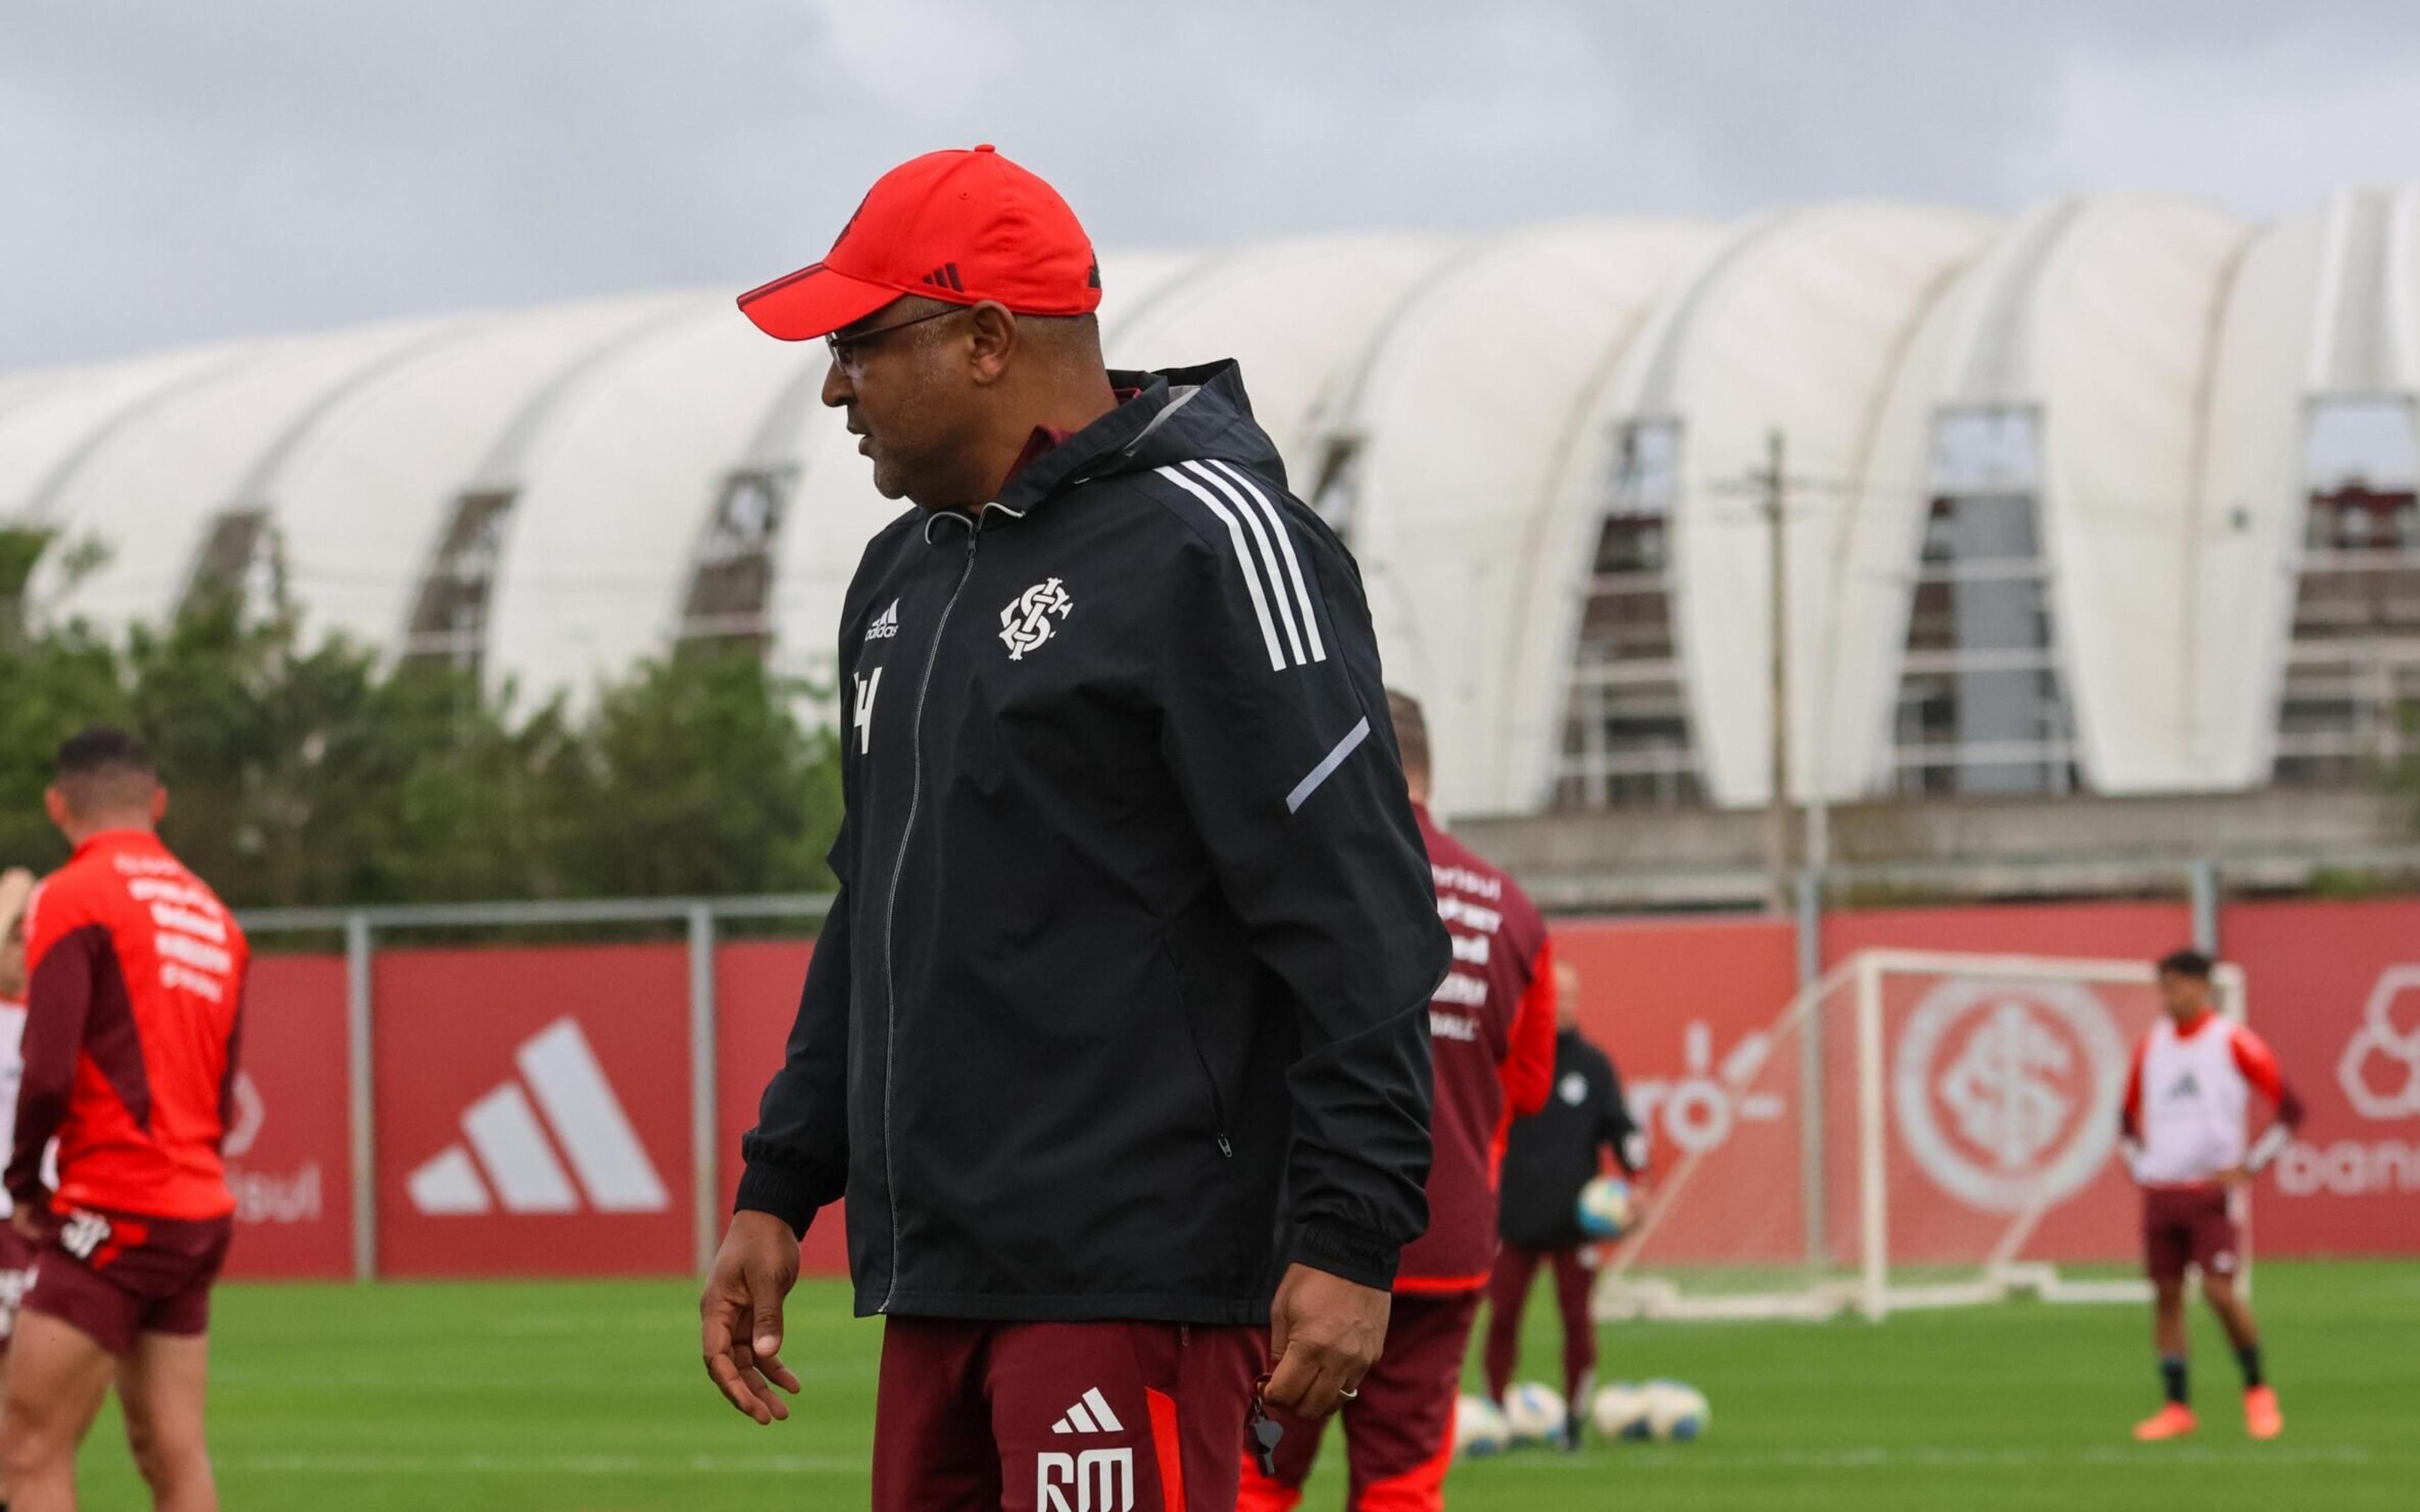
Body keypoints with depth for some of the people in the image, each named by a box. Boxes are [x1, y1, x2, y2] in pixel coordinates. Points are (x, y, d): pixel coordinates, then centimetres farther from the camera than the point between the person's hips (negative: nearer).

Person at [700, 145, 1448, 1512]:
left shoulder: (1203, 543, -9)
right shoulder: (905, 578, 20)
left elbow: (1362, 923, -15)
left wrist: (1350, 1241, -20)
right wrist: (779, 1191, 23)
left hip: (1132, 1281, -9)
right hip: (940, 1274, 9)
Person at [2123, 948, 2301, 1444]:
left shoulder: (2234, 1044, -6)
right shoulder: (2152, 1046, 10)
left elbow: (2291, 1109, -5)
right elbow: (2129, 1115, 25)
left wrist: (2247, 1166, -9)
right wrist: (2139, 1164, 11)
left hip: (2211, 1191, -5)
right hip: (2160, 1192, 5)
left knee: (2220, 1291, -13)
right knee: (2166, 1294, 3)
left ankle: (2257, 1390, 6)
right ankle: (2177, 1407, 9)